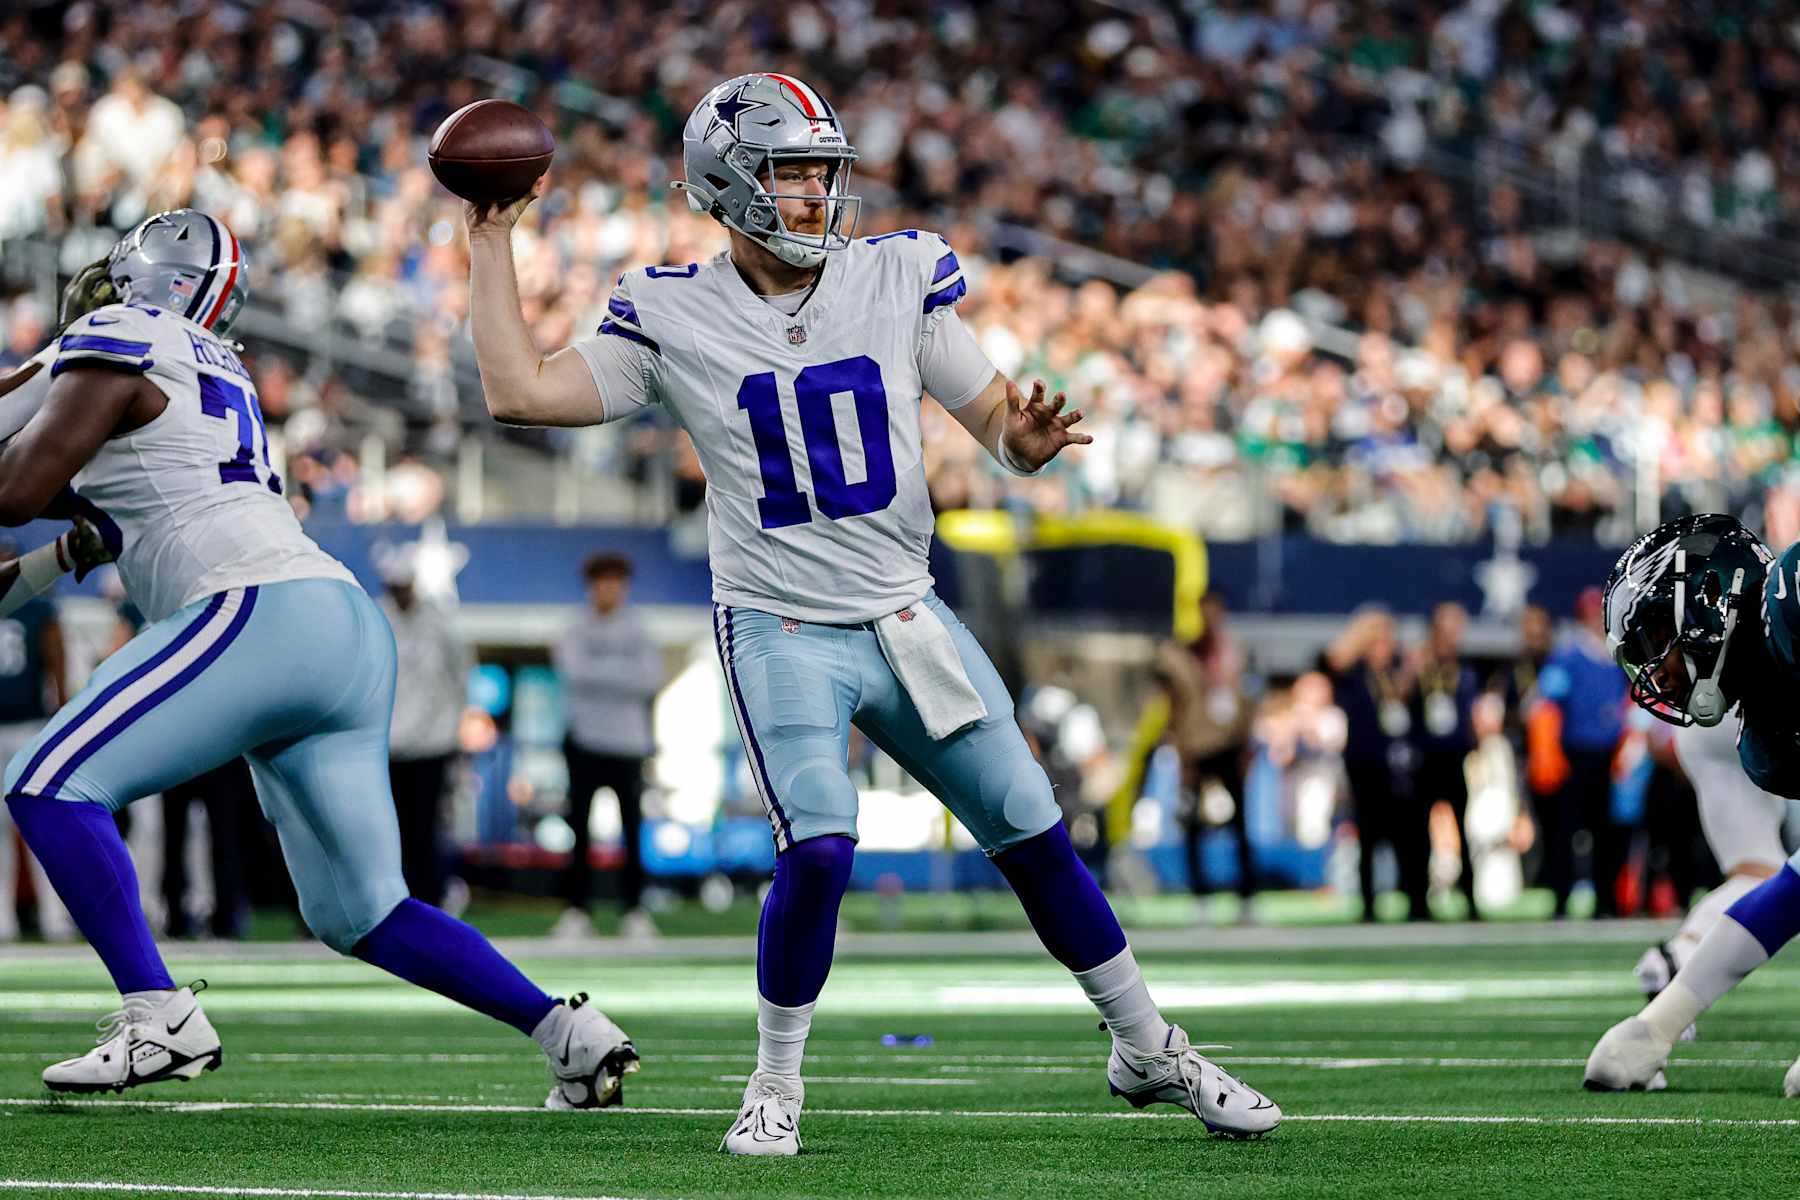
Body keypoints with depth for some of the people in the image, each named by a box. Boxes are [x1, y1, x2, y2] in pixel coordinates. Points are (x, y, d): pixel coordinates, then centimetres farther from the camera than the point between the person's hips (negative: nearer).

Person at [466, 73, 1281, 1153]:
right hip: (782, 629, -3)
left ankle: (1150, 1051, 21)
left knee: (1037, 838, 5)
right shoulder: (674, 317, -5)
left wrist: (1027, 438, -23)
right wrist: (493, 245, -7)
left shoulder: (900, 277, -1)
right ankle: (776, 1086, -3)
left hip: (908, 617, 3)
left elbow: (994, 415, 0)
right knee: (820, 849, -23)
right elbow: (521, 393, -9)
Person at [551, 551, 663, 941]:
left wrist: (600, 675, -8)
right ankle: (576, 910, -3)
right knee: (579, 826, -4)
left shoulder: (638, 635, 13)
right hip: (586, 740, -1)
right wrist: (625, 674, -8)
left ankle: (634, 910, 2)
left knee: (633, 829, -1)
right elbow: (578, 674, -11)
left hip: (628, 743, 1)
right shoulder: (575, 635, 8)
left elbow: (651, 681, -2)